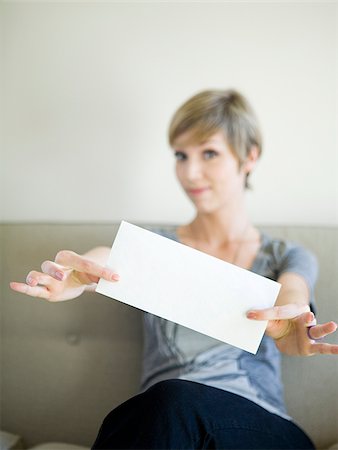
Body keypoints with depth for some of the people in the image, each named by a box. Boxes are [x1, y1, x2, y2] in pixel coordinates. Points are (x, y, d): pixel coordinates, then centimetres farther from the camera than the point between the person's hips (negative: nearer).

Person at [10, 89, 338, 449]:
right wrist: (76, 275, -39)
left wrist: (292, 329, -39)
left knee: (176, 401, -35)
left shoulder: (290, 258, 11)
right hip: (158, 415, 1)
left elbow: (291, 298, -12)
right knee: (170, 400, -37)